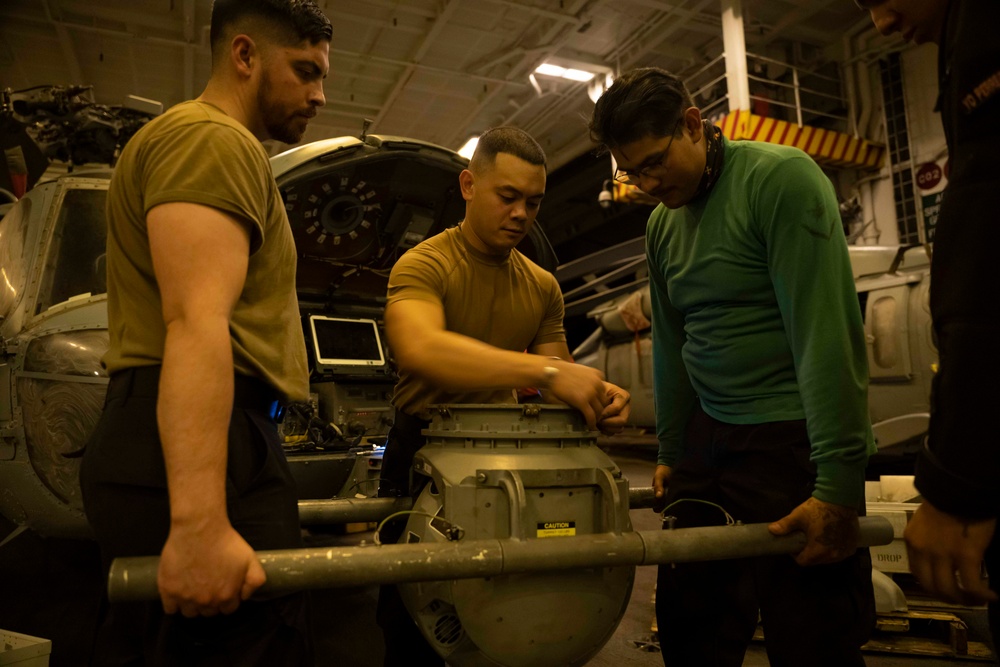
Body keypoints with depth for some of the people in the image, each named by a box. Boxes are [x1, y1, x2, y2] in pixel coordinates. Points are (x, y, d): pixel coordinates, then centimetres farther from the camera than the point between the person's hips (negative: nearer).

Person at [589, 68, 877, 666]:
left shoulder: (781, 177, -11)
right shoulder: (662, 223, 11)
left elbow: (829, 331, -18)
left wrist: (838, 485, -20)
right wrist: (670, 454, 17)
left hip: (793, 438, -6)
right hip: (709, 438, 7)